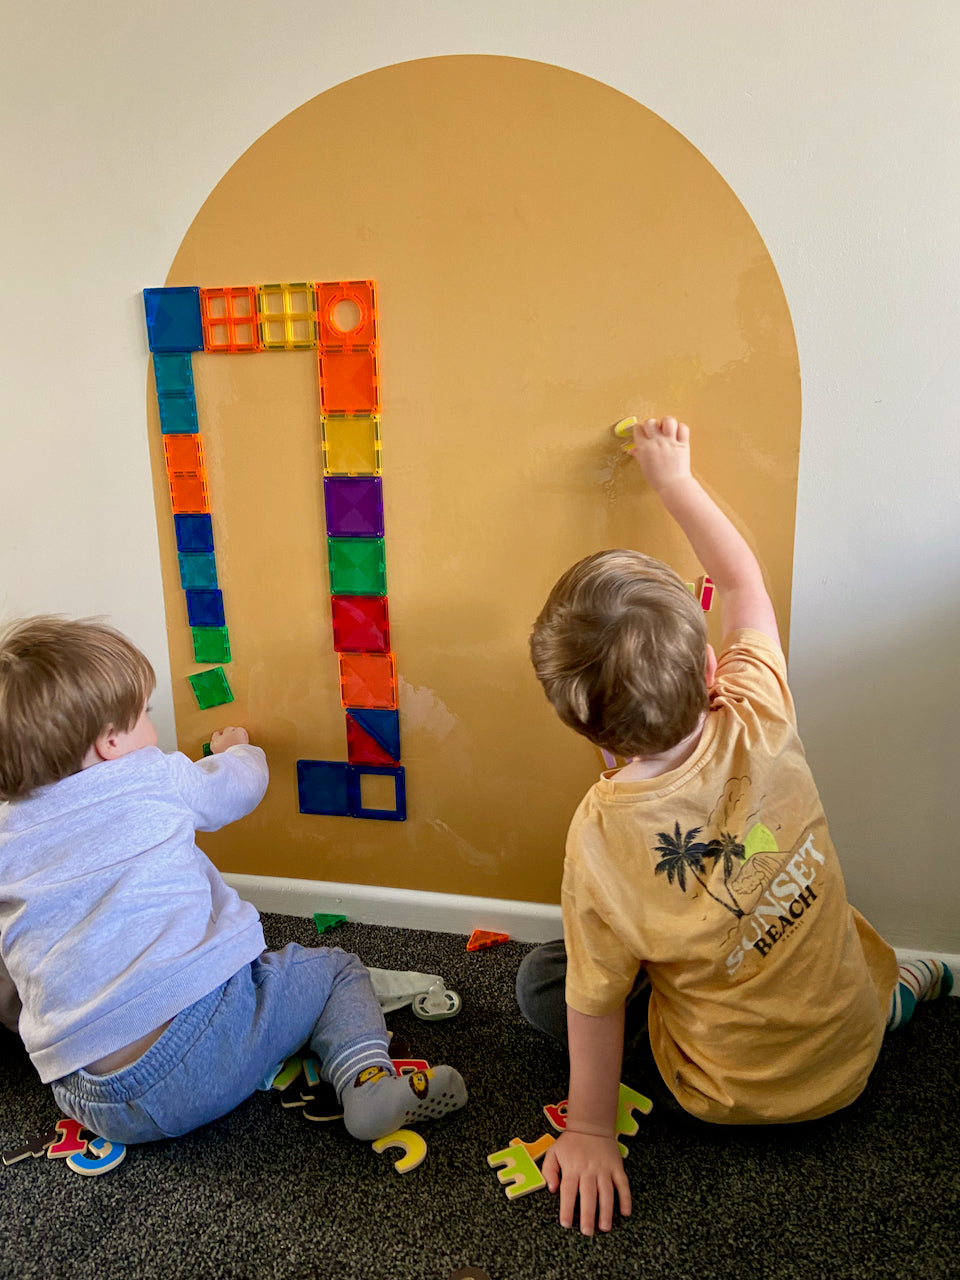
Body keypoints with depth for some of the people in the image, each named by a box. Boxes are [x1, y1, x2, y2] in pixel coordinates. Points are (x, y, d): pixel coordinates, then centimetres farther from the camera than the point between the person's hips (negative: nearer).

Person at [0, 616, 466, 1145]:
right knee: (335, 971, 13)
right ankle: (365, 1075, -10)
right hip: (207, 1027, -4)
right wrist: (237, 749, 42)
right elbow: (239, 786, 19)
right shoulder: (153, 779, -2)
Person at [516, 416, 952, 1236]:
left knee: (540, 982, 13)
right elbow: (745, 580, -7)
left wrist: (589, 1130, -1)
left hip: (731, 1094, -4)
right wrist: (673, 478, 6)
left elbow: (596, 999, -17)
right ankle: (887, 988, 20)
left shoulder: (600, 835, -30)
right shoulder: (761, 728, -24)